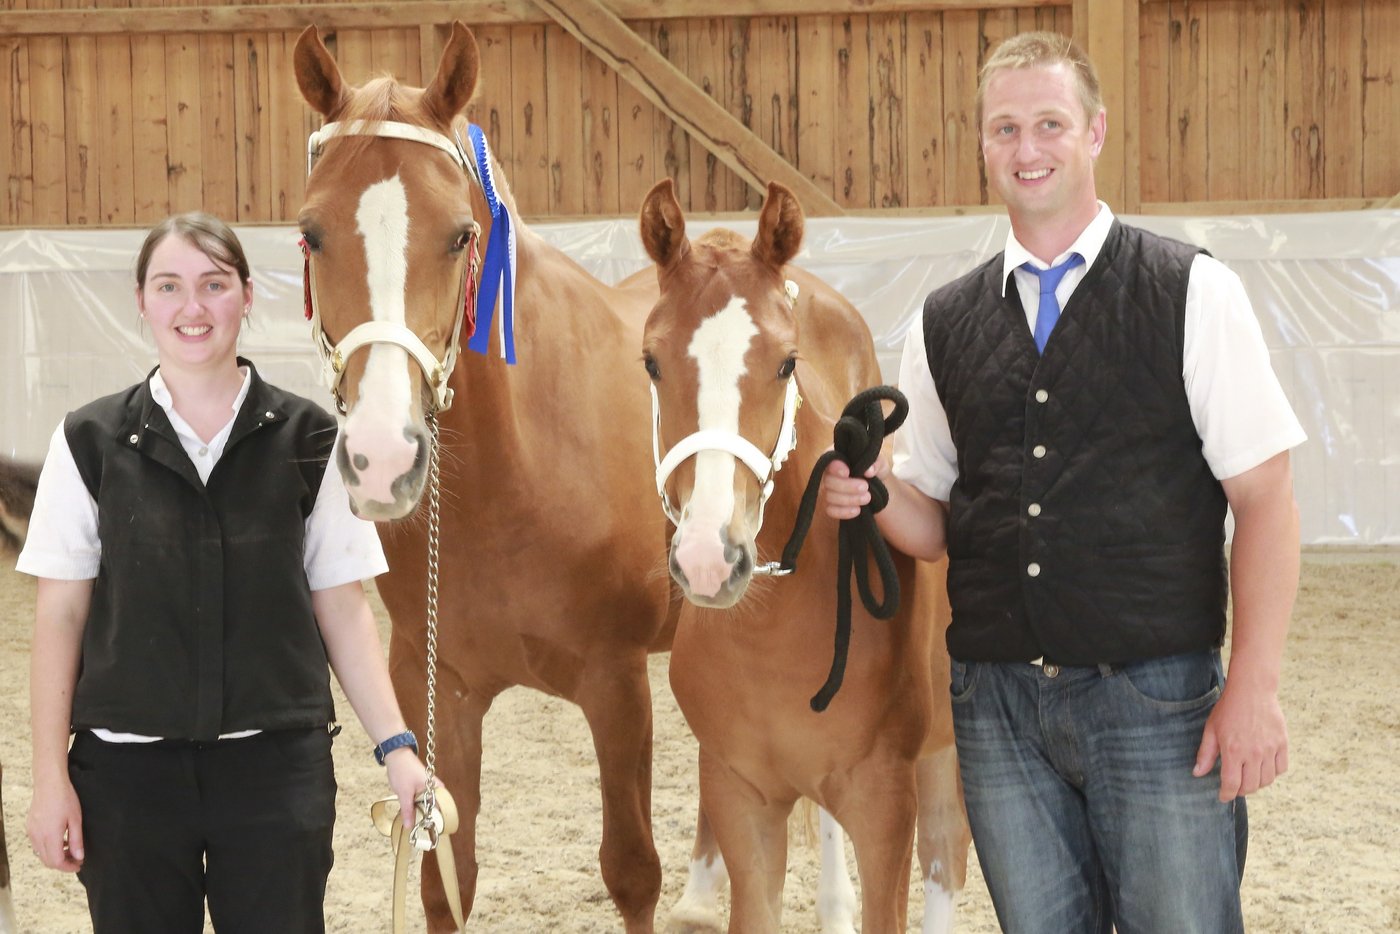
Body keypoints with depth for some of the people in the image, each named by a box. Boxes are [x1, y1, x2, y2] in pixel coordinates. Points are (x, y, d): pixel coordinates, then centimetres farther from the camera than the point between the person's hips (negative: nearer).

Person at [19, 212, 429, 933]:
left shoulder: (307, 440, 2)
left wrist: (395, 747, -2)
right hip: (127, 766, 0)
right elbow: (60, 616, 2)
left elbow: (342, 607, 5)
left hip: (277, 763, 0)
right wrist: (51, 778, -2)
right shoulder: (91, 442, 1)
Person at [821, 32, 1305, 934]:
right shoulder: (944, 324, 10)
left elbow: (1265, 501, -5)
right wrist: (873, 492, -8)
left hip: (1155, 698, -3)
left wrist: (1254, 687, -12)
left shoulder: (1193, 293, -2)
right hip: (998, 703, 4)